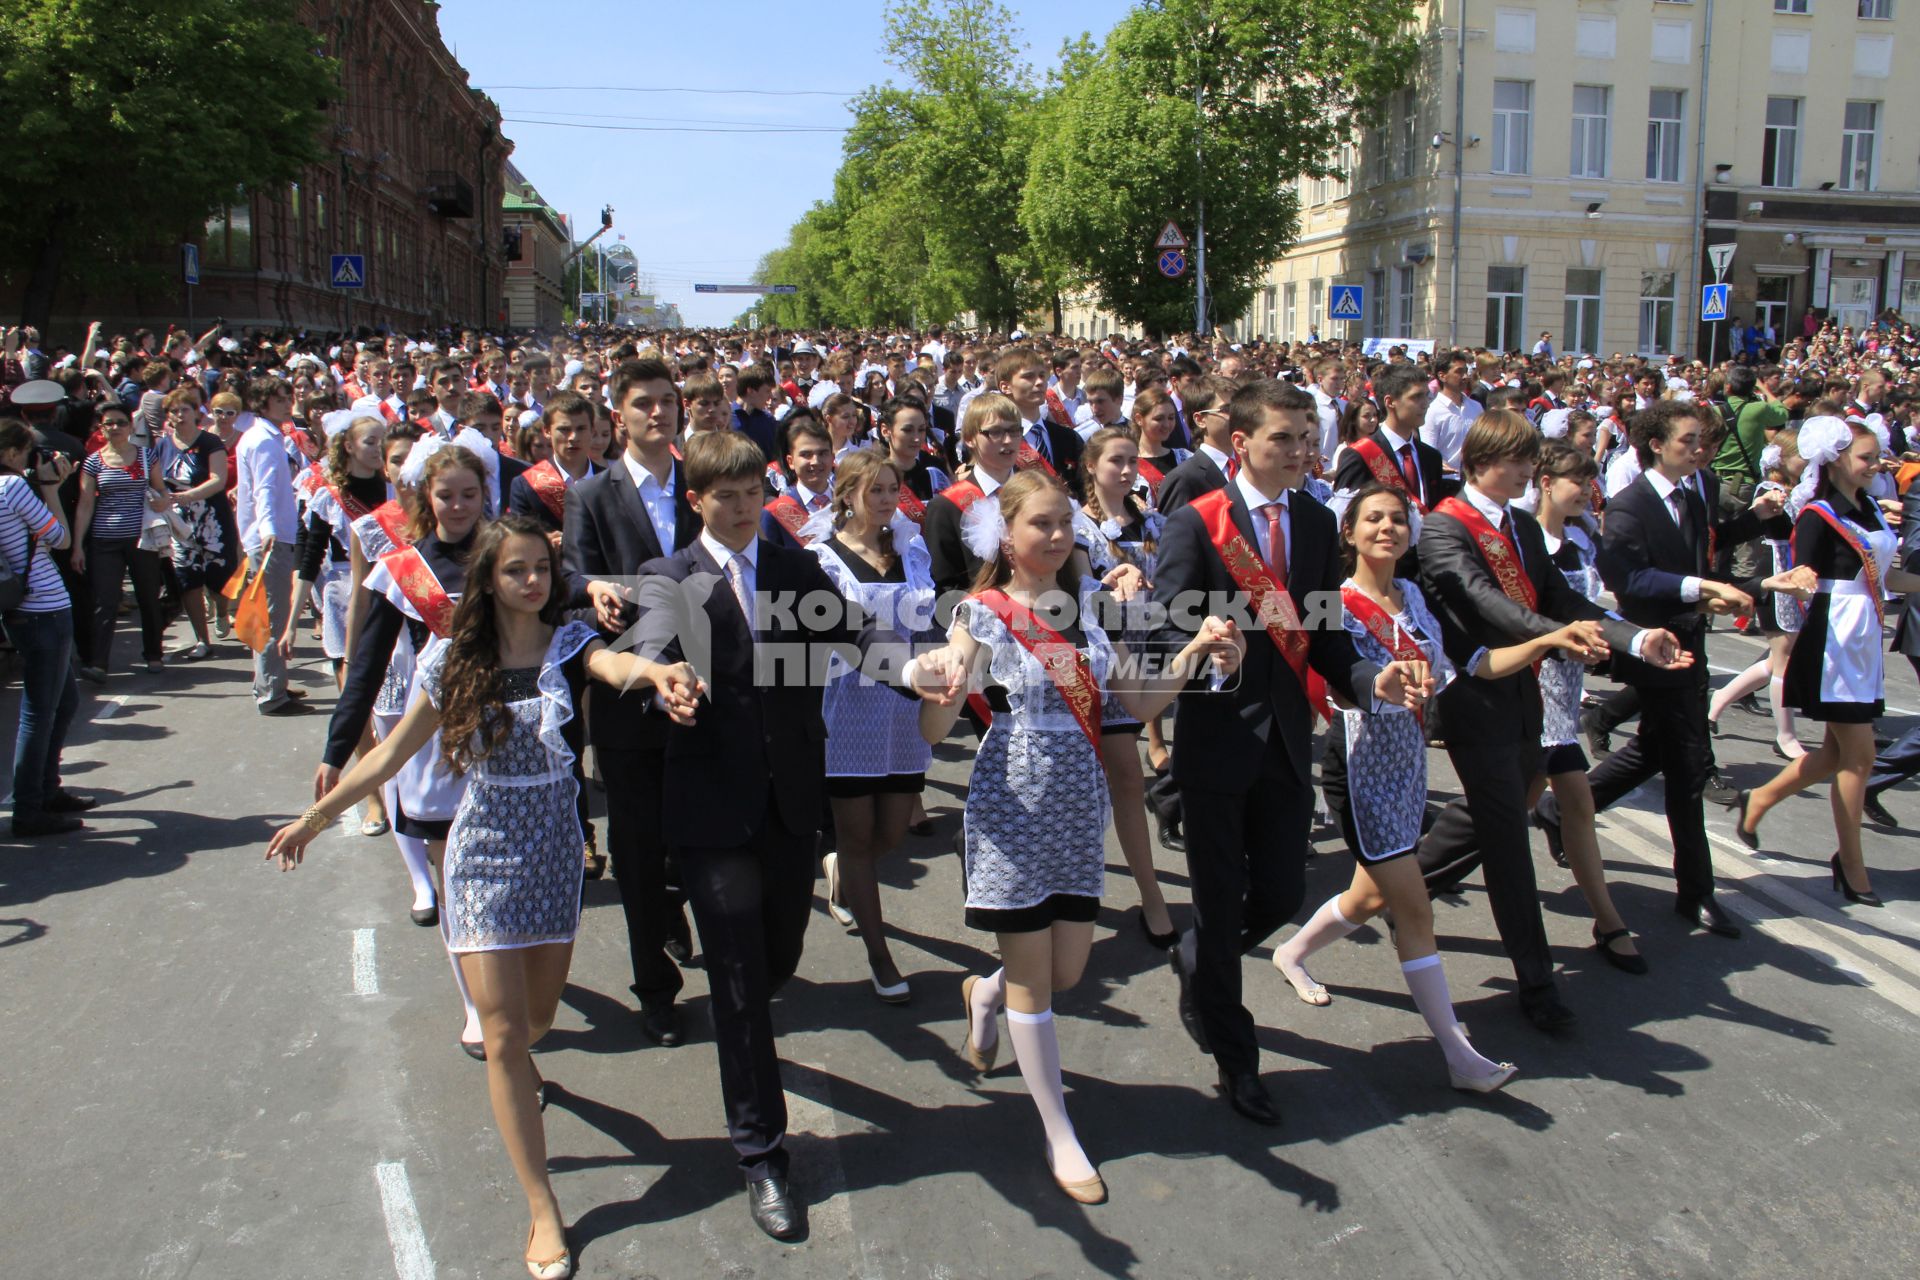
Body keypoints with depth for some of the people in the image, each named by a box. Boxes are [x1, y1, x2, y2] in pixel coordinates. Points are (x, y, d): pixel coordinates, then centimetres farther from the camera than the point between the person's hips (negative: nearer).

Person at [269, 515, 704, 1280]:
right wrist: (315, 816, 6)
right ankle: (543, 1210, 6)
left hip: (555, 850, 1)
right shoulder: (453, 660, -6)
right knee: (503, 1031, -3)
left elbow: (612, 664, -33)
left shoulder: (569, 645, -8)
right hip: (484, 853, -1)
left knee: (538, 1014, 17)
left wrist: (656, 670, -56)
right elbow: (393, 751, 4)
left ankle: (516, 1075, 56)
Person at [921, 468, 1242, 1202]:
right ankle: (1059, 1136, 21)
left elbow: (1135, 705, 3)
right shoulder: (982, 615, -10)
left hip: (1080, 808, 5)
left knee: (1067, 970, 11)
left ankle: (984, 994, 46)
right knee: (1032, 975, 4)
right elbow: (935, 730, -19)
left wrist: (1195, 652, -11)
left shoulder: (1088, 606, 4)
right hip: (1013, 807, -5)